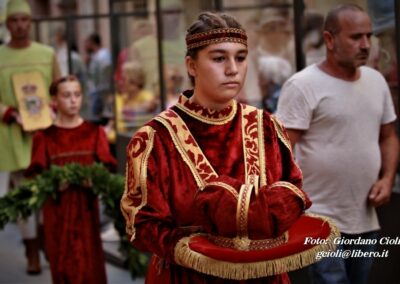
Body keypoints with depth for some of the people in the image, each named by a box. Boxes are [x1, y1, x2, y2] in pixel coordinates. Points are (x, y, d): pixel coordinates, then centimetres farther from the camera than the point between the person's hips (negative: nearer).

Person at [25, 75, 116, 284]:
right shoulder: (44, 137, 1)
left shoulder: (94, 132, 6)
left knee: (89, 263, 0)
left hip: (86, 207, 1)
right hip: (57, 211, -1)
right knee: (63, 265, 1)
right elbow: (34, 175, -1)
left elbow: (107, 167, 2)